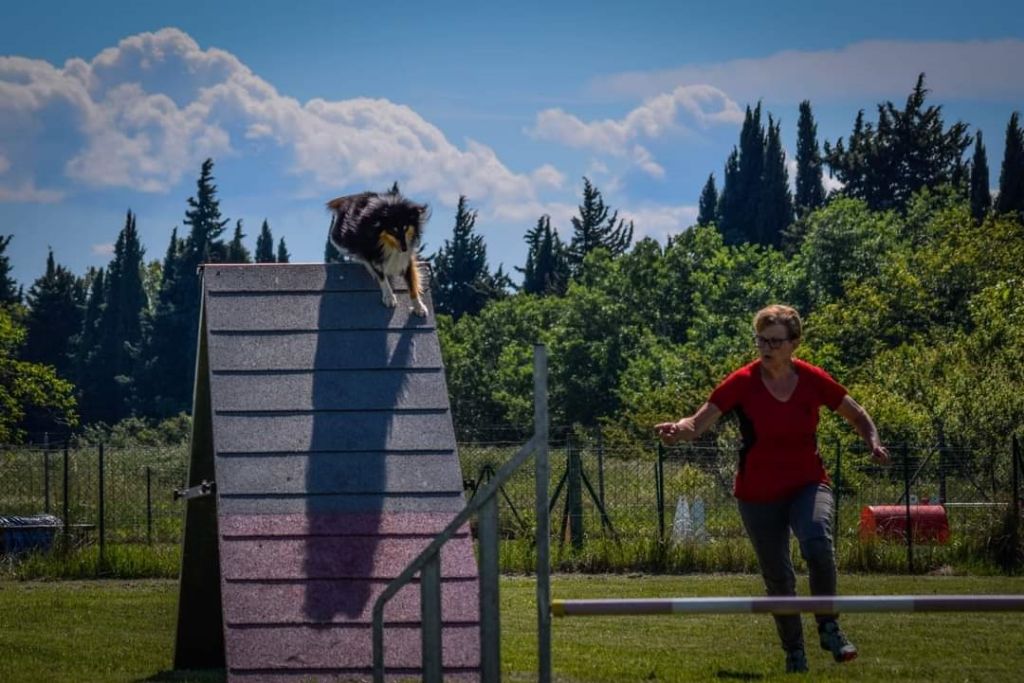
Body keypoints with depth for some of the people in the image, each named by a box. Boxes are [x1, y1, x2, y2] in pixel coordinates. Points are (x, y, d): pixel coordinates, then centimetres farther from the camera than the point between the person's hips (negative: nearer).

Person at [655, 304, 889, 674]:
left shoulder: (813, 380, -7)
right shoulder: (743, 382, -12)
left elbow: (857, 416, 7)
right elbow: (699, 422, -20)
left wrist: (873, 441, -13)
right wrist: (679, 429, -43)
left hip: (807, 484, 0)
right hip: (759, 494, 0)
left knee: (817, 543, -30)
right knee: (778, 578, 6)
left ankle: (829, 627, -12)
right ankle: (795, 653, 25)